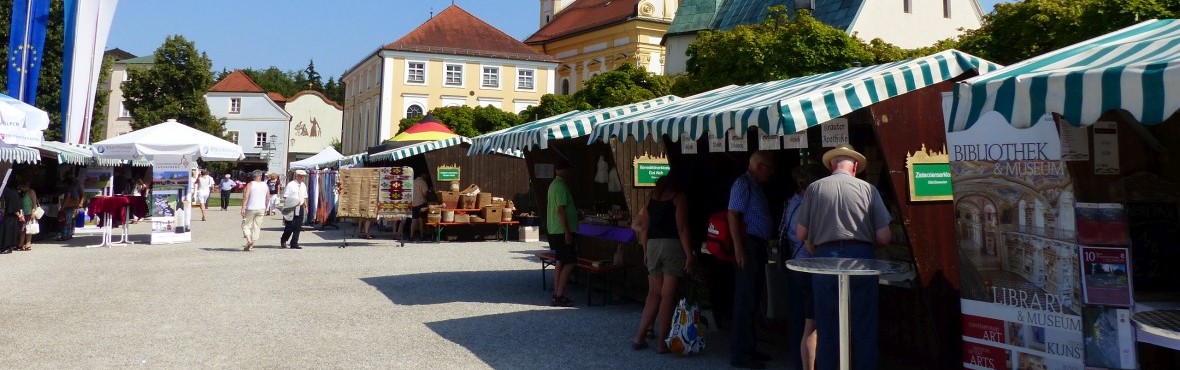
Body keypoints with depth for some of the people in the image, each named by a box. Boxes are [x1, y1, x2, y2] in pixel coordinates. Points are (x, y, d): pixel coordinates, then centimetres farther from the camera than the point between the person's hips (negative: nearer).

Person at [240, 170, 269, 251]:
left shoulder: (250, 184, -5)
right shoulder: (265, 185, 6)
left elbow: (246, 196, -14)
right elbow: (268, 197, 10)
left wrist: (243, 208, -14)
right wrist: (266, 208, 22)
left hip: (251, 208, -3)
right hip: (261, 209, 4)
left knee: (245, 225, 6)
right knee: (257, 227, 7)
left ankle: (249, 240, -16)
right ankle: (251, 246, 6)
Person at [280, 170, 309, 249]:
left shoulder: (303, 185, 12)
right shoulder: (290, 185, -7)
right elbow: (286, 197, -9)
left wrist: (305, 206, 14)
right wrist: (286, 207, -16)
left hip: (300, 208, 6)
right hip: (291, 208, -6)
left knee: (298, 227, 4)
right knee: (290, 226, -3)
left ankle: (294, 244, 9)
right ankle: (283, 241, 21)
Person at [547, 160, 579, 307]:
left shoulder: (553, 184, 16)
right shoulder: (561, 186, -15)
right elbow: (561, 210, -21)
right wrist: (567, 232, -21)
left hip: (554, 231, 10)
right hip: (562, 231, -10)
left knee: (560, 263, 12)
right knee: (569, 263, -7)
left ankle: (557, 296, 14)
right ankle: (559, 296, -8)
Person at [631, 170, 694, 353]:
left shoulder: (652, 196, 12)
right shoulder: (679, 197, -4)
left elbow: (644, 228, 11)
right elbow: (682, 229, -11)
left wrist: (646, 252, 17)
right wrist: (689, 255, -10)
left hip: (653, 245, 5)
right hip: (672, 245, -5)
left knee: (654, 293, 13)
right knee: (667, 295, 0)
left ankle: (639, 337, 11)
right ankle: (662, 342, 4)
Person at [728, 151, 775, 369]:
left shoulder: (755, 185, 18)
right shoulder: (743, 184, -11)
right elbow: (733, 215, -18)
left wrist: (765, 245, 14)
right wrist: (738, 248, -24)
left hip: (758, 247, 10)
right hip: (748, 246, -10)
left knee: (753, 299, 14)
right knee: (746, 300, -8)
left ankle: (748, 348, 23)